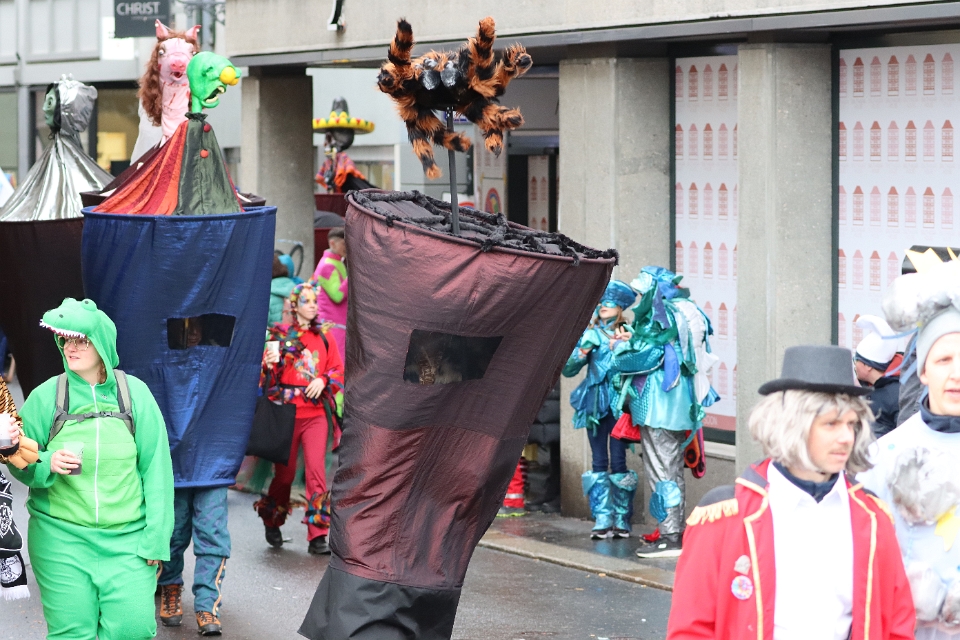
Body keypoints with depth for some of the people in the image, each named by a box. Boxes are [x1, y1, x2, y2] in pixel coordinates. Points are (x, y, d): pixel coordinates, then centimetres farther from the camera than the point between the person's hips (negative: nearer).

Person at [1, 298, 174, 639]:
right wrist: (47, 464, -17)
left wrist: (156, 538, 1)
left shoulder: (135, 394, 2)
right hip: (62, 538, 0)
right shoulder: (45, 396, 0)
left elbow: (156, 467, 3)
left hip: (126, 539, 0)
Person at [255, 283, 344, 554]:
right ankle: (272, 521, 32)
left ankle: (317, 536, -8)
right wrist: (269, 364, -20)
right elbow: (268, 376, 1)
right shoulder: (281, 334, 2)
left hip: (318, 412, 1)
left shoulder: (325, 337, 9)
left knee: (317, 469, -9)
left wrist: (323, 380, -7)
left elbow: (337, 369, 12)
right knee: (285, 471, 6)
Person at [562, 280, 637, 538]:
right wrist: (582, 353, -8)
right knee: (599, 462, 1)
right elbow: (568, 369, 9)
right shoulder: (590, 334, 10)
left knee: (618, 460, -5)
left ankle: (622, 519, 4)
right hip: (595, 404, 3)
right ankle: (602, 520, 3)